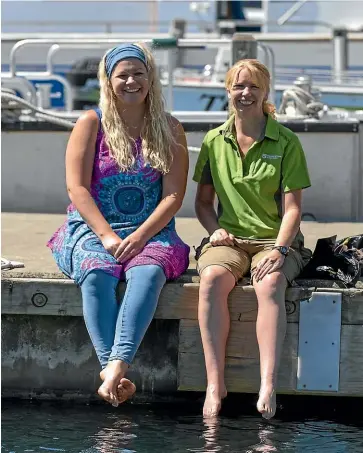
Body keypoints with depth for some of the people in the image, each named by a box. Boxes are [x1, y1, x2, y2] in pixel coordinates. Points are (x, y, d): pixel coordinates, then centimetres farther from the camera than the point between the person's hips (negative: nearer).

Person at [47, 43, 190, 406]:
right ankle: (112, 371, -44)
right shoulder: (91, 124, 5)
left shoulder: (170, 130, 8)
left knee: (148, 272, -35)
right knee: (96, 274, -34)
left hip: (150, 232, 0)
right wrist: (107, 236, -15)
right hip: (93, 229, 0)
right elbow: (77, 188, -3)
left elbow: (174, 195, 0)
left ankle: (116, 367, -50)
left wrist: (140, 236, -15)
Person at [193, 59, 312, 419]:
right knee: (212, 278, -34)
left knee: (270, 284, -37)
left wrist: (279, 249, -19)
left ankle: (268, 386, -47)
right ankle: (215, 383, -37)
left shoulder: (286, 143, 2)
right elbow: (203, 201, 16)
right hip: (229, 240, 2)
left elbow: (292, 207, -3)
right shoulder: (214, 141, 10)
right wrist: (215, 230, -4)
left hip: (275, 241, -2)